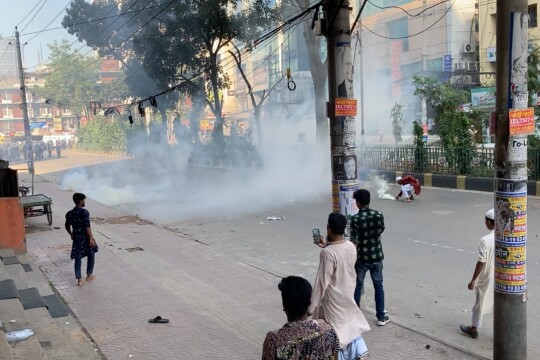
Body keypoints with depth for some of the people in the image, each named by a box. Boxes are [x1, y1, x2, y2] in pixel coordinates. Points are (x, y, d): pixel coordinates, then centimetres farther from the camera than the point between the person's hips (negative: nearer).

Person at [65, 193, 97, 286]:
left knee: (77, 258, 8)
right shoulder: (84, 212, -18)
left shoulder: (69, 213, 1)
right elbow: (87, 227, -22)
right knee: (90, 256, 16)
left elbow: (67, 226, 11)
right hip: (85, 238, -5)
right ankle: (89, 275, 26)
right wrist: (91, 238, -19)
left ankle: (79, 279, 8)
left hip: (76, 238, 5)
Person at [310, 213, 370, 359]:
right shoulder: (351, 246, -7)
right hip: (348, 293, 7)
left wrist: (311, 307, -18)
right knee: (350, 321, 26)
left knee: (334, 330, 10)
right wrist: (327, 246, 15)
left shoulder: (328, 253, -29)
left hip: (333, 299, -7)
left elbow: (322, 282, -26)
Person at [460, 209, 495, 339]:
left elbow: (481, 263, -18)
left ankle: (474, 329, 32)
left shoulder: (485, 240, -21)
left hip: (488, 279, -4)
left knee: (480, 304, 15)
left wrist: (473, 280, -8)